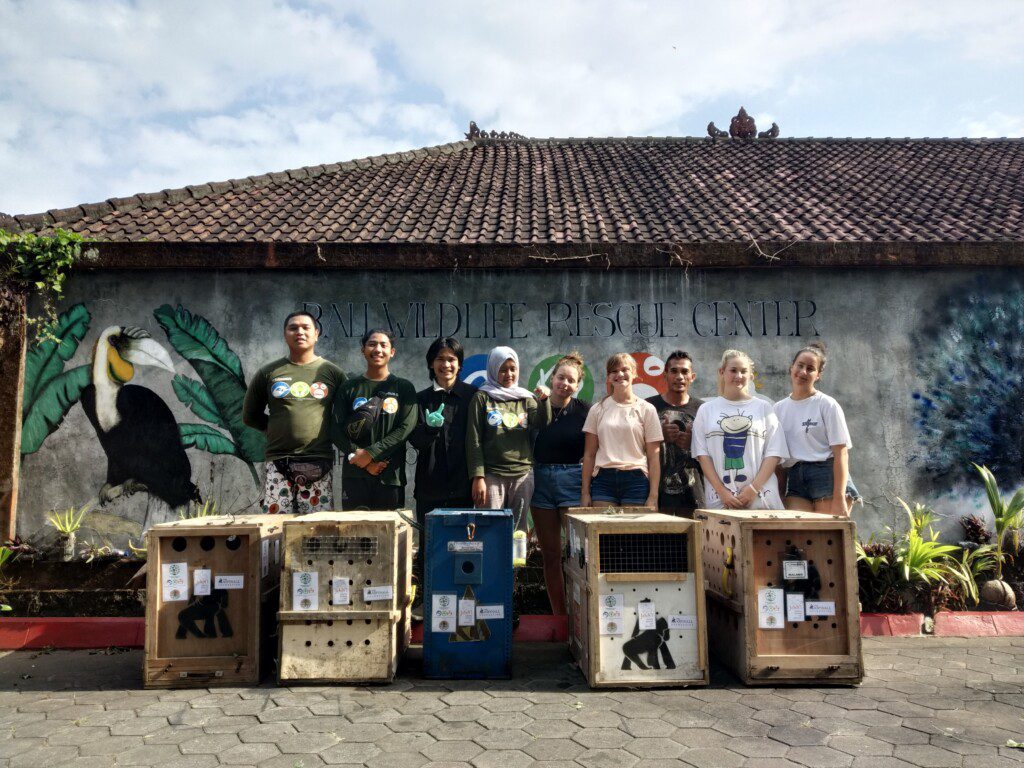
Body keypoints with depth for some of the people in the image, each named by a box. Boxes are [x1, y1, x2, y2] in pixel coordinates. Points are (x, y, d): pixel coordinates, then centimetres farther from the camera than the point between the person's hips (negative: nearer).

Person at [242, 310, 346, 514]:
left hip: (318, 464, -1)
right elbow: (250, 416, 17)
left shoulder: (332, 373, 6)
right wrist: (278, 428, 9)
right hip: (277, 463, 1)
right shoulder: (268, 373, 9)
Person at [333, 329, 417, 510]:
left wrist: (371, 453, -12)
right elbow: (338, 430, 3)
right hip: (354, 475, 1)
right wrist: (361, 458, -10)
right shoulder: (350, 388, 10)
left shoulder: (404, 388, 7)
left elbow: (406, 428, -4)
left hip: (391, 475, -1)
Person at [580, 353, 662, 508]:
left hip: (636, 479, -1)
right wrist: (585, 492, 3)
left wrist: (653, 496, -4)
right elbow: (589, 454, 8)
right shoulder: (598, 409, 8)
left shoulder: (646, 409, 5)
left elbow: (654, 456, 3)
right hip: (603, 479, 1)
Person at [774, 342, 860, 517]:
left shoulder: (827, 405, 0)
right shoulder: (779, 408, 12)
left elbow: (841, 453, -5)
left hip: (827, 476, -3)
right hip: (795, 480, 3)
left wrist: (839, 498, -12)